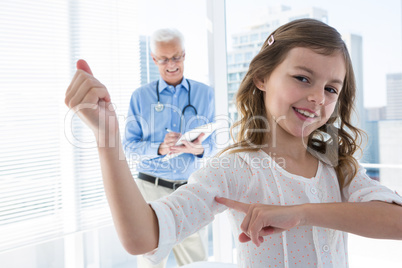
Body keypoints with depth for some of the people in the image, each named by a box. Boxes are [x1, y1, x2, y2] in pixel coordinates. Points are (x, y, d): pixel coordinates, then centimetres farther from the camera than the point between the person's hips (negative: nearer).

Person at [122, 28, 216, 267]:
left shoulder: (204, 94, 7)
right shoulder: (141, 97, 4)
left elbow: (212, 145, 7)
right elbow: (129, 147, 1)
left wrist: (198, 148, -16)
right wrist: (160, 149, -18)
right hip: (151, 188, 0)